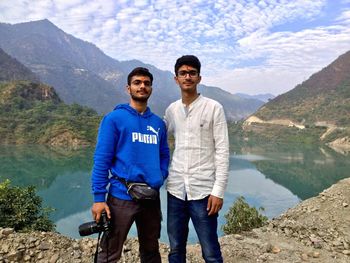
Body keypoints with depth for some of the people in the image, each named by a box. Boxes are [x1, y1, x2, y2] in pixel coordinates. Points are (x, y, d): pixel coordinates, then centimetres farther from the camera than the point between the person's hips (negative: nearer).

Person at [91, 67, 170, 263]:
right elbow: (101, 159, -9)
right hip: (122, 196, -5)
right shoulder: (114, 118, -6)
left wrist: (161, 177, 0)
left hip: (152, 197, 5)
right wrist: (99, 198, -13)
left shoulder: (159, 123, 10)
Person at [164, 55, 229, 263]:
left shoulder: (213, 108, -5)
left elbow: (222, 151, -8)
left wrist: (218, 191, -13)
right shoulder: (171, 110, 8)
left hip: (203, 190, -4)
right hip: (176, 189, 4)